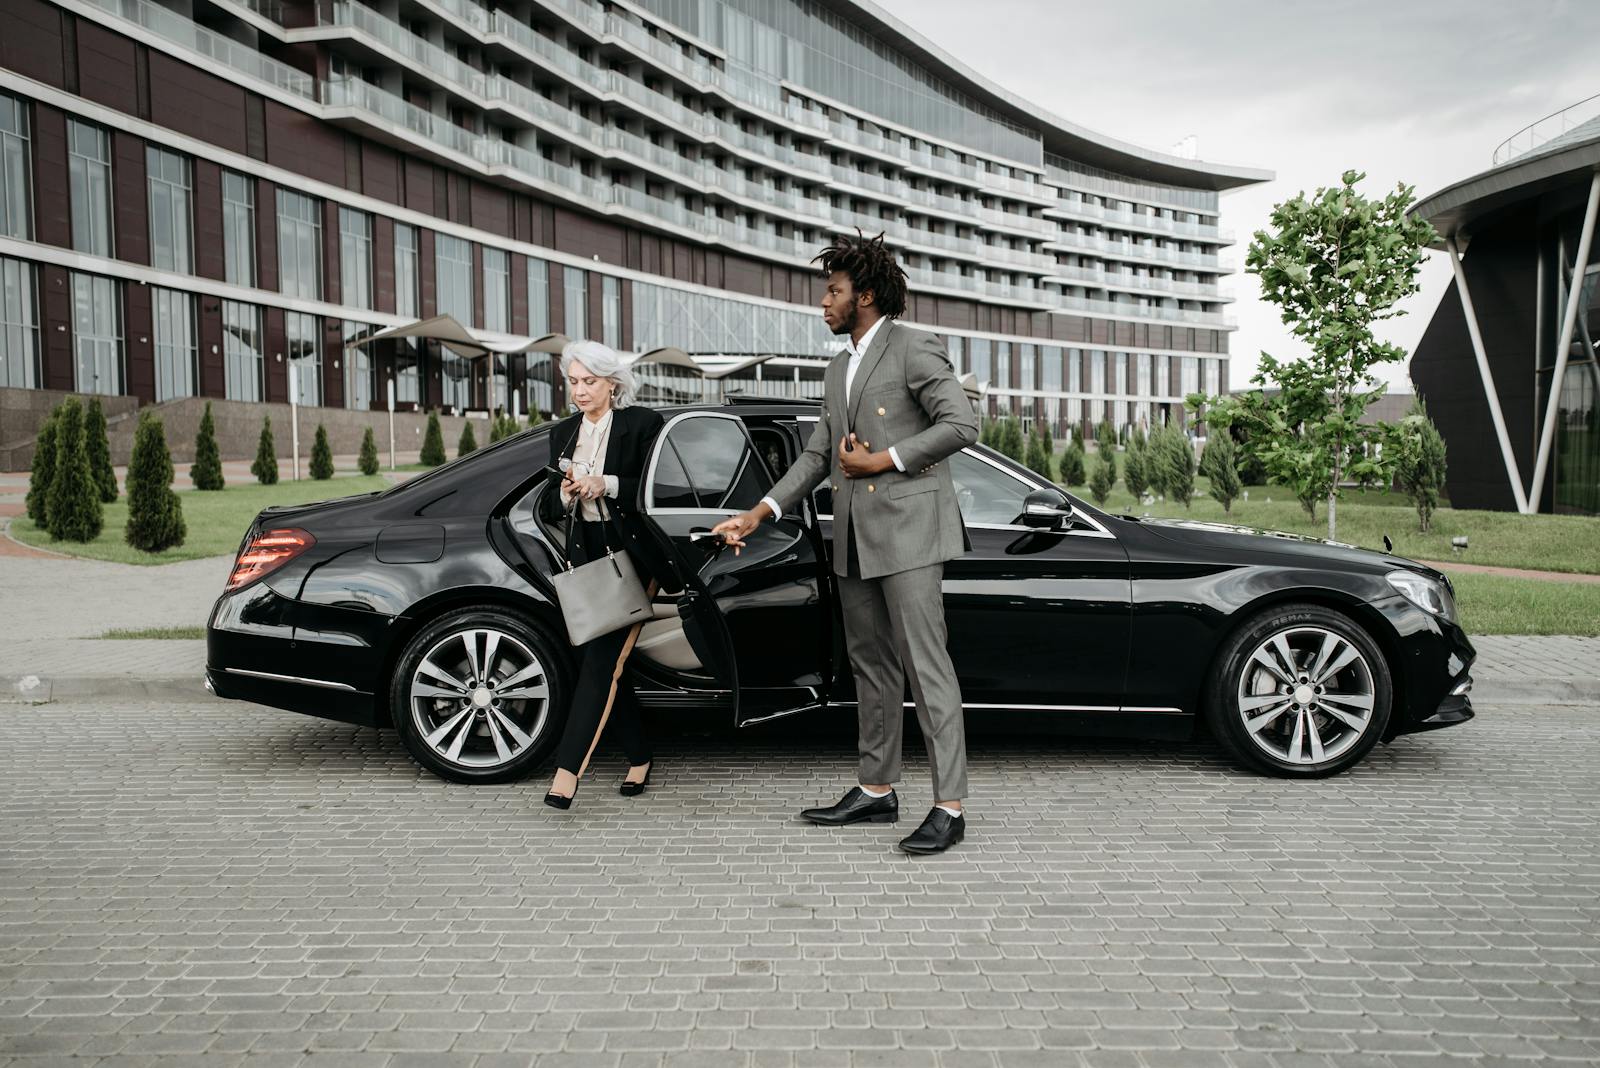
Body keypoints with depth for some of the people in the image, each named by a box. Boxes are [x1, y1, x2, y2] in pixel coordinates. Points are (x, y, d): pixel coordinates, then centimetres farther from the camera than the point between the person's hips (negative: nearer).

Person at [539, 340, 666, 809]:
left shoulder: (643, 424, -4)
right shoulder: (563, 433, 13)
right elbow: (550, 509, 14)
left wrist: (607, 485, -19)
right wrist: (566, 494, -9)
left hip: (632, 556, -6)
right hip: (588, 557, 6)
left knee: (602, 661, -13)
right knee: (607, 664, 8)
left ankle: (567, 771, -16)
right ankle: (639, 760, 22)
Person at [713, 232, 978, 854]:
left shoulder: (913, 350, -4)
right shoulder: (839, 369, 20)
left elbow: (961, 424, -13)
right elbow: (817, 455, 20)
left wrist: (883, 461, -13)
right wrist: (759, 514, 11)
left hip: (908, 529, -8)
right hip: (854, 539, 8)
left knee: (925, 664, -9)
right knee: (872, 667, 12)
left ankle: (949, 808, -7)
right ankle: (876, 791, 21)